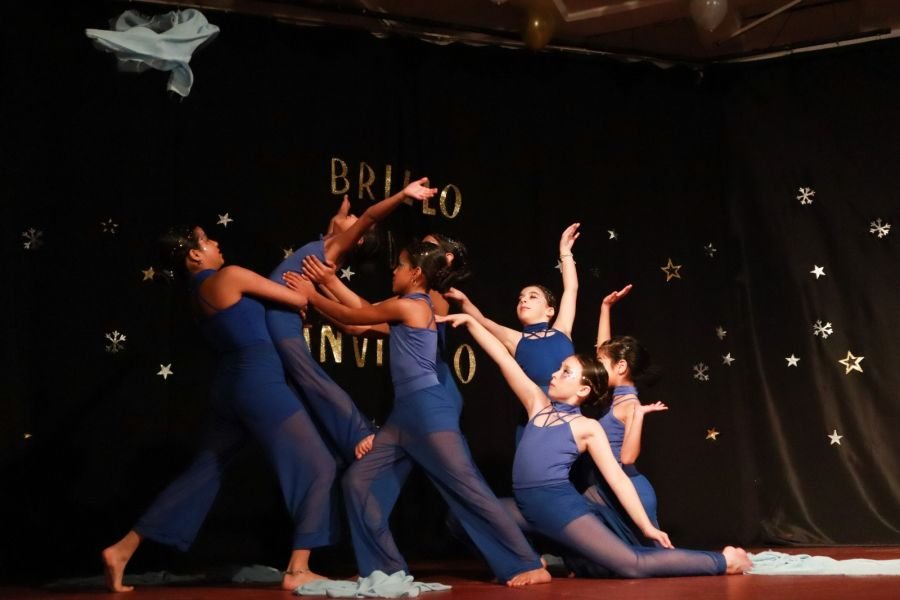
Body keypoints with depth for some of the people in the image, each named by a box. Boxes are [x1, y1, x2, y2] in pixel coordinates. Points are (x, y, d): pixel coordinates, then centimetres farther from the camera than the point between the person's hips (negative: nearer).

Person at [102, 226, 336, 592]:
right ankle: (297, 570, -4)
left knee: (202, 474, 15)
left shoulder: (199, 291, 17)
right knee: (316, 466, -1)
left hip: (231, 386, 9)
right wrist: (302, 300, 20)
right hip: (260, 384, -9)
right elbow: (298, 299, -4)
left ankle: (123, 549, 14)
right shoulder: (229, 276, -8)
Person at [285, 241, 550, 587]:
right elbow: (362, 312, 27)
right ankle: (386, 568, 8)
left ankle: (529, 565, -6)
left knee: (467, 487, -10)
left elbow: (352, 317, 1)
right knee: (359, 480, 5)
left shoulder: (407, 306, -7)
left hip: (429, 409, -10)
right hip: (406, 412, 10)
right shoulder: (417, 306, 21)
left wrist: (312, 295, 13)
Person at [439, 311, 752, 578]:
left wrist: (647, 526, -6)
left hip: (561, 507, -6)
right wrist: (470, 321, 14)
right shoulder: (538, 404, 14)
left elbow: (617, 477, -1)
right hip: (526, 508, 7)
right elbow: (503, 358, 14)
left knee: (634, 565, -16)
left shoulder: (587, 427, 1)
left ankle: (721, 561, 0)